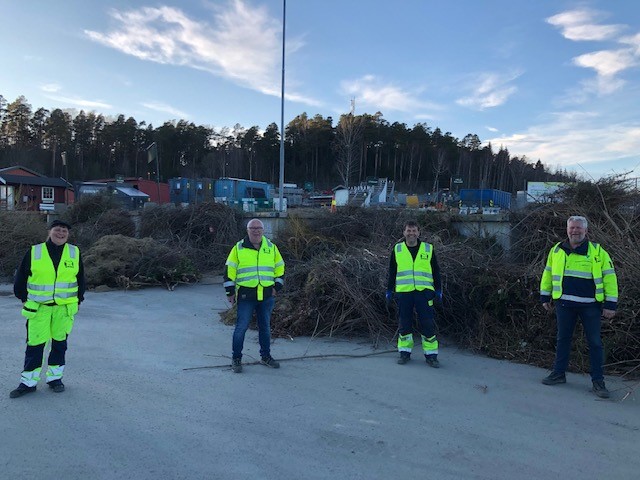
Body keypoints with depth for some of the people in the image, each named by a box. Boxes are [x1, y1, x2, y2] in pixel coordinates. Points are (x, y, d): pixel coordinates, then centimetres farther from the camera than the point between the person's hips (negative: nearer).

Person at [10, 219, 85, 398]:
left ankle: (55, 377, 23)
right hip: (39, 307, -1)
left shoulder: (74, 253, 2)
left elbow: (80, 278, 11)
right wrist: (24, 298, 9)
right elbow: (21, 276, 7)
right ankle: (28, 382, 13)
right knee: (35, 343, 1)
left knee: (59, 342, 10)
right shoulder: (34, 252, -3)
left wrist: (78, 300, 11)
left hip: (65, 307, 1)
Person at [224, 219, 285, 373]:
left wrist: (277, 287, 6)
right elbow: (230, 271, 0)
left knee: (265, 326, 13)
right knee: (241, 327, 0)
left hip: (267, 295, 3)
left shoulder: (271, 247, 7)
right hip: (246, 295, -3)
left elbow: (280, 268, 14)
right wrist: (230, 292, -3)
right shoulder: (238, 248, -1)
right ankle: (236, 358, 14)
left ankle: (266, 356, 27)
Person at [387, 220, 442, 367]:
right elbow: (392, 272, 13)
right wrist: (389, 290, 11)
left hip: (424, 291, -1)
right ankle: (404, 352, 19)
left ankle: (431, 355, 8)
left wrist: (438, 290, 7)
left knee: (427, 323, -2)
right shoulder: (397, 249, 9)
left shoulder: (428, 249, 8)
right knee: (404, 323, 6)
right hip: (403, 292, 1)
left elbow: (436, 271, 11)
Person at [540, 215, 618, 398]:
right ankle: (558, 373, 24)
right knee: (563, 339, 12)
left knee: (595, 342, 4)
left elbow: (609, 277, -3)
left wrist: (610, 304, -7)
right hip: (565, 303, 3)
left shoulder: (598, 252, -2)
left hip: (590, 305, -2)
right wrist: (545, 296, 13)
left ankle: (598, 381, 14)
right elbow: (548, 274, 15)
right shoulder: (557, 250, 6)